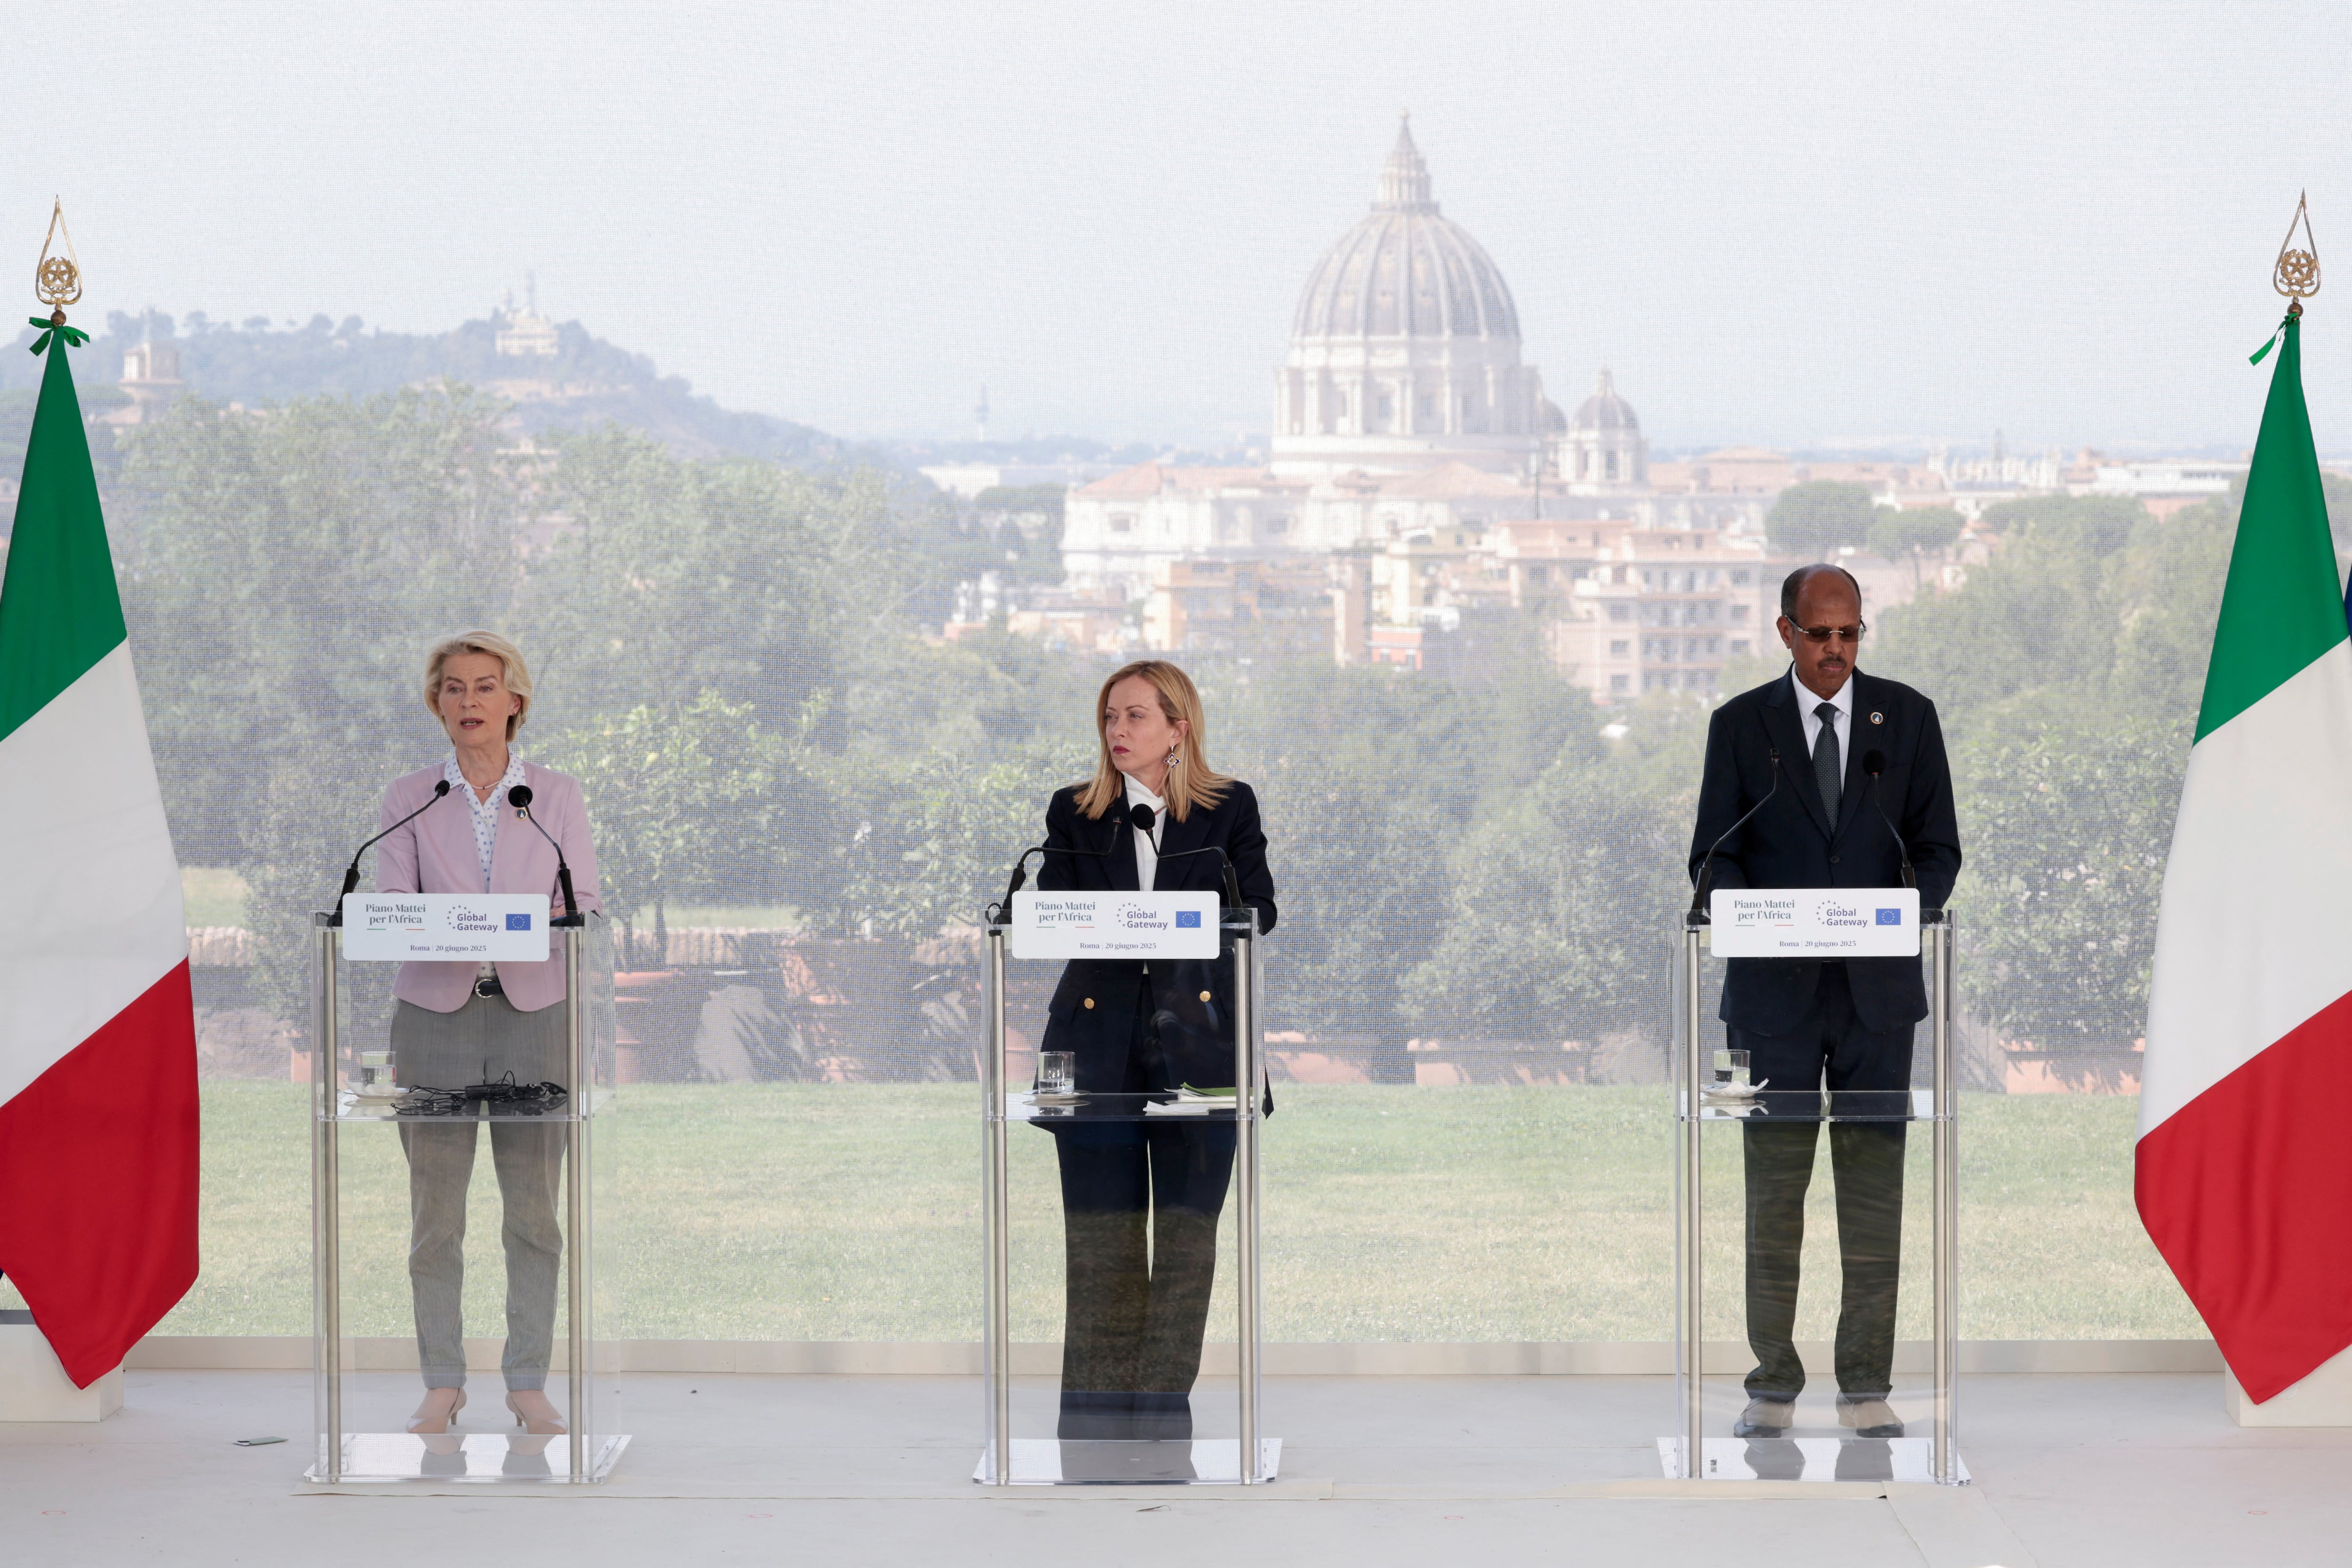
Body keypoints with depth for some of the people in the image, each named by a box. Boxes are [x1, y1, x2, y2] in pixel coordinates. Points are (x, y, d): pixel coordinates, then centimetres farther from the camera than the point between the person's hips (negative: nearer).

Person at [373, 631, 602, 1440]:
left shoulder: (558, 796, 9)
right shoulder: (408, 798, 9)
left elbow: (586, 904, 4)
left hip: (532, 1009, 0)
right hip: (436, 1010, 0)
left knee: (534, 1207, -2)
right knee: (435, 1211, -1)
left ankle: (529, 1385, 5)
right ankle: (442, 1386, 6)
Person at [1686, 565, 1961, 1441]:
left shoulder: (1908, 717, 7)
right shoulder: (1740, 725, 5)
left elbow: (1938, 848, 5)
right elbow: (1714, 857, 3)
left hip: (1878, 986, 1)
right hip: (1776, 990, -1)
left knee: (1874, 1187, 1)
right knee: (1774, 1188, 1)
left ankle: (1867, 1388, 6)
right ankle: (1773, 1386, 7)